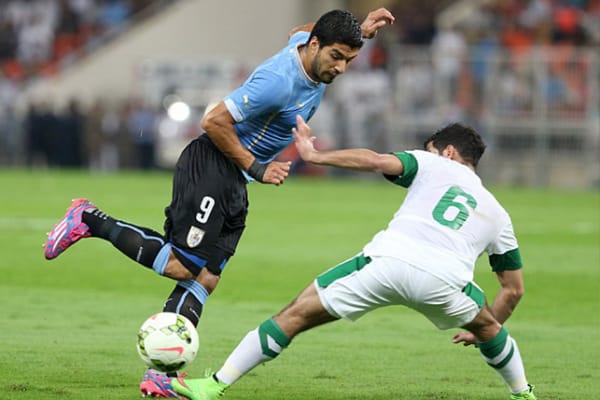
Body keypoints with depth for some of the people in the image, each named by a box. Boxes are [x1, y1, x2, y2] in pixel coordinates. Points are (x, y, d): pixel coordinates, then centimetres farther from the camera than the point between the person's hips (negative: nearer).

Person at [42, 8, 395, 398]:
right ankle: (93, 221, -3)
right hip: (211, 166, -10)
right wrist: (257, 168, -17)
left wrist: (359, 30, 21)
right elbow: (215, 121, -22)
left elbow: (298, 33, 31)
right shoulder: (279, 81, -24)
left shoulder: (306, 44, 4)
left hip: (234, 184, 10)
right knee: (184, 266, -18)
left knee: (204, 279, 3)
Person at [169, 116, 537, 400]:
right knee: (488, 326, 37)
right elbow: (514, 290, 37)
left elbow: (377, 161, 4)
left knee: (295, 316, 9)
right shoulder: (497, 213, 33)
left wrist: (315, 155, 12)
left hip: (389, 261, -2)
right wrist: (484, 332, 54)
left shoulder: (433, 165, 25)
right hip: (444, 281, 2)